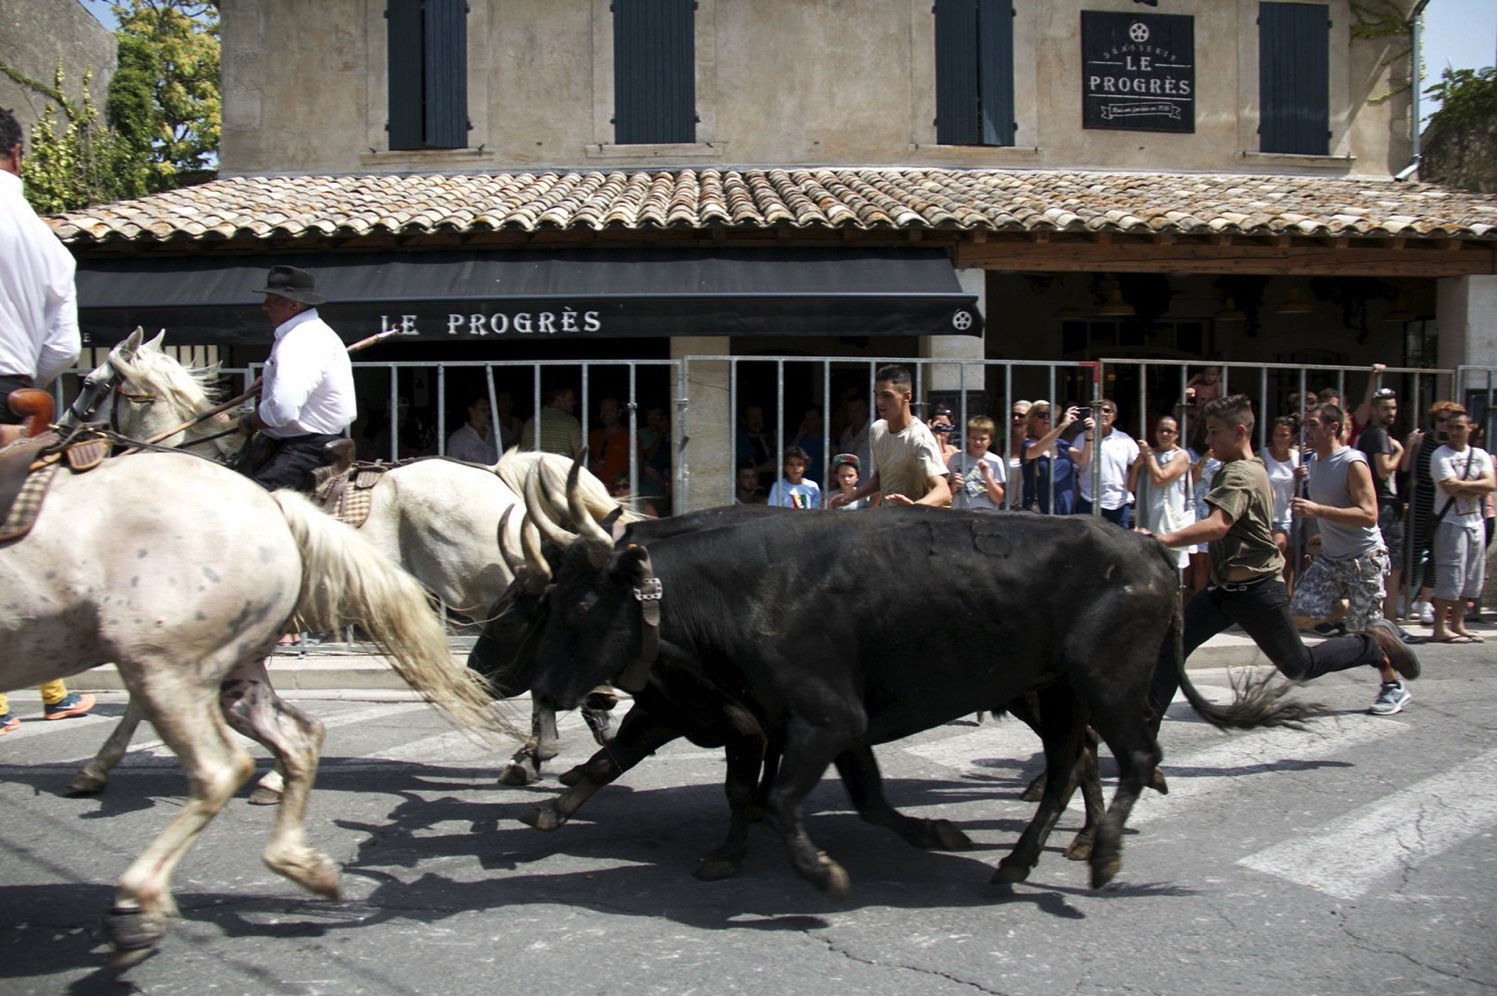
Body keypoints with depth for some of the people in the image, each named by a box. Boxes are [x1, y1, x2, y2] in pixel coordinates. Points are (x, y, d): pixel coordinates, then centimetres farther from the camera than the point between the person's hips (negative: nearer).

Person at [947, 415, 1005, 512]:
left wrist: (987, 476, -10)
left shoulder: (995, 461, 1)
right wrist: (954, 487, -10)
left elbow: (998, 499, -1)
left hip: (987, 514, -1)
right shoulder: (955, 459, 3)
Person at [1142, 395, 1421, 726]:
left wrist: (1163, 540, -45)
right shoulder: (1250, 468, 11)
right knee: (1170, 646, -4)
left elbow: (1217, 525, -36)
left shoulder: (1240, 474, -20)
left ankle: (1375, 642, 28)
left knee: (1300, 666, 7)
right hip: (1224, 587, 9)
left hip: (1255, 589, -9)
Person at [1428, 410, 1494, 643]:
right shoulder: (1440, 456, -4)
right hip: (1451, 523, -6)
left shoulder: (1480, 455, 11)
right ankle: (1440, 628, -1)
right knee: (1450, 578, -8)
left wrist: (1463, 484, -15)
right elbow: (1451, 489, -15)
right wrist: (1477, 490, -7)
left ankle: (1457, 625, 19)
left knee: (1471, 580, 9)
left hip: (1476, 523, 6)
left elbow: (1490, 484, -4)